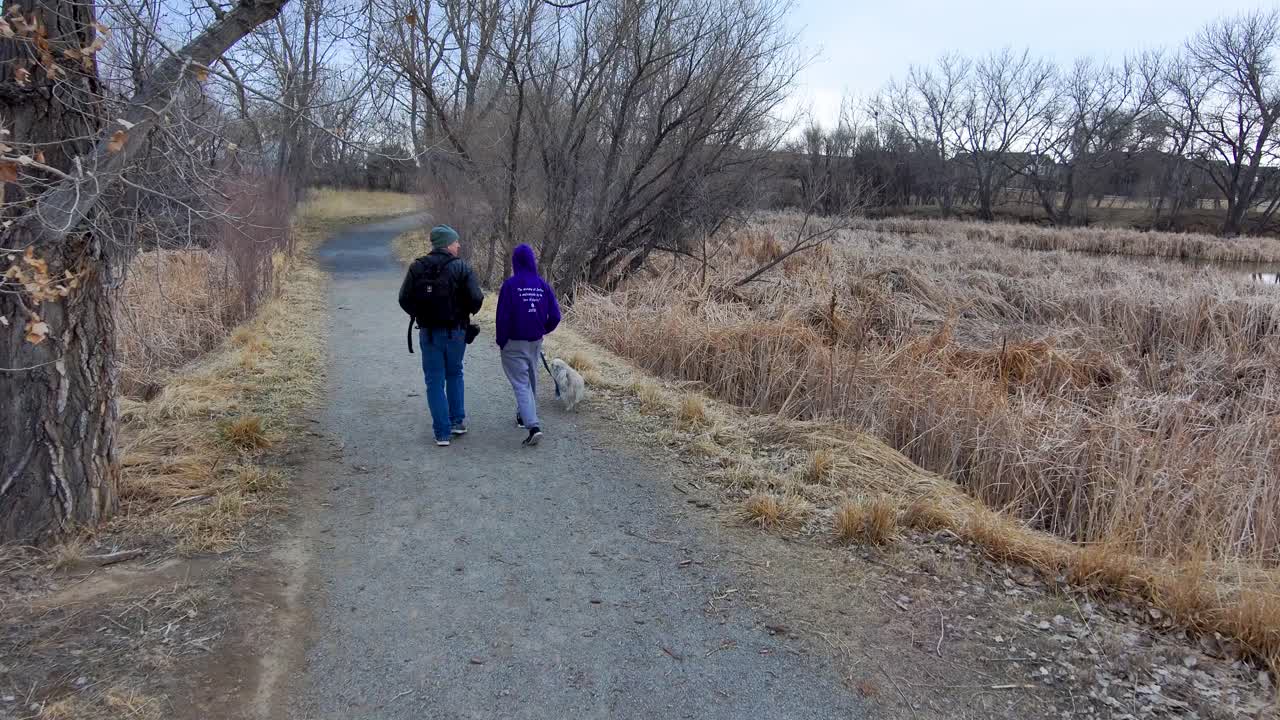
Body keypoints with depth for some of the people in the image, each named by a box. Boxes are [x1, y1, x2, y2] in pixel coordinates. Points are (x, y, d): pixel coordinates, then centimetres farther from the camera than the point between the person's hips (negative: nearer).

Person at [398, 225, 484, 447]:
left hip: (428, 332, 1)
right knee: (454, 374, 21)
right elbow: (476, 298, -15)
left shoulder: (417, 267, -2)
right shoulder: (461, 267, -9)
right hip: (456, 331, -1)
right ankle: (458, 421, 23)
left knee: (435, 381, 5)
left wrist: (419, 315, 13)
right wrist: (466, 313, 7)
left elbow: (405, 299, -5)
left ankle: (442, 432, 5)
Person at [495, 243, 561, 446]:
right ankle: (524, 416, 38)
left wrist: (501, 341, -1)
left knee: (521, 384, -5)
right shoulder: (543, 285, -1)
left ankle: (533, 426, -19)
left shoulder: (510, 284, -13)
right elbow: (555, 316, -1)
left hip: (514, 344, -5)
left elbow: (503, 316, -13)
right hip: (536, 342, 5)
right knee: (531, 380, 21)